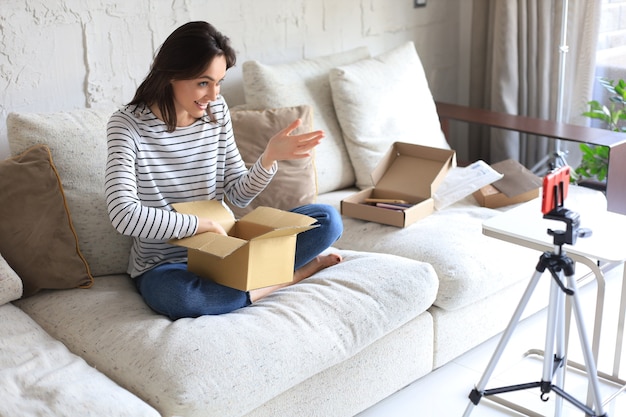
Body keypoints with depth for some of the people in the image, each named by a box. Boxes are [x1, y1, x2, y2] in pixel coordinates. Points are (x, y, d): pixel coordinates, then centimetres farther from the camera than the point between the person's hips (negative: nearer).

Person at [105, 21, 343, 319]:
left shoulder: (216, 111, -1)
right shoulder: (128, 124, -17)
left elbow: (239, 195, 1)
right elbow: (124, 215, -29)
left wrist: (270, 156, -17)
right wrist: (203, 225, -26)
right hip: (164, 266, -4)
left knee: (327, 218, -7)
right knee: (180, 297, -41)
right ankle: (294, 272, -18)